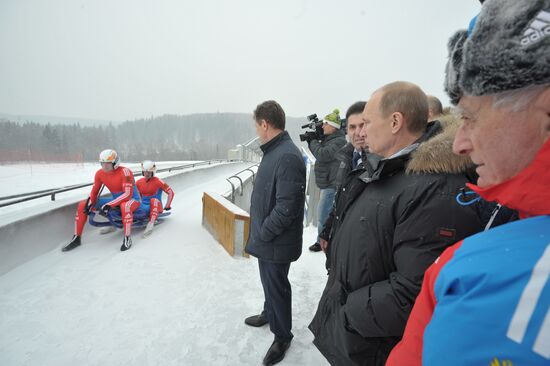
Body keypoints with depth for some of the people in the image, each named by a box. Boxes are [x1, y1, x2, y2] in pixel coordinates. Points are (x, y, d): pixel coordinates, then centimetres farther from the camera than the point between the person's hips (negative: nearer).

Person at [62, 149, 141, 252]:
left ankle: (127, 238, -29)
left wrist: (110, 205, -34)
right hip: (115, 199, 7)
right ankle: (76, 238, 9)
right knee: (82, 205, -1)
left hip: (132, 199, -7)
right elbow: (94, 191, 5)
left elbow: (128, 194, -29)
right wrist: (89, 203, -15)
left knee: (125, 206, -45)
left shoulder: (124, 171, -25)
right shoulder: (100, 173, -6)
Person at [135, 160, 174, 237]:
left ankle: (151, 224, -50)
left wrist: (167, 206, -4)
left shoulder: (158, 181, -5)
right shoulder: (139, 182, 8)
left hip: (156, 206, -5)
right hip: (144, 206, 5)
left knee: (154, 200, -38)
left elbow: (171, 192, -2)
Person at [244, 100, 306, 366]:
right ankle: (269, 313, 51)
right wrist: (259, 234, 12)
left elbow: (286, 208, -29)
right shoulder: (274, 151, 6)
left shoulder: (287, 157, -26)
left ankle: (282, 336, 33)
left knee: (277, 286, 10)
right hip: (267, 238, 9)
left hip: (277, 243, -9)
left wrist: (262, 234, -17)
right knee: (269, 281, 27)